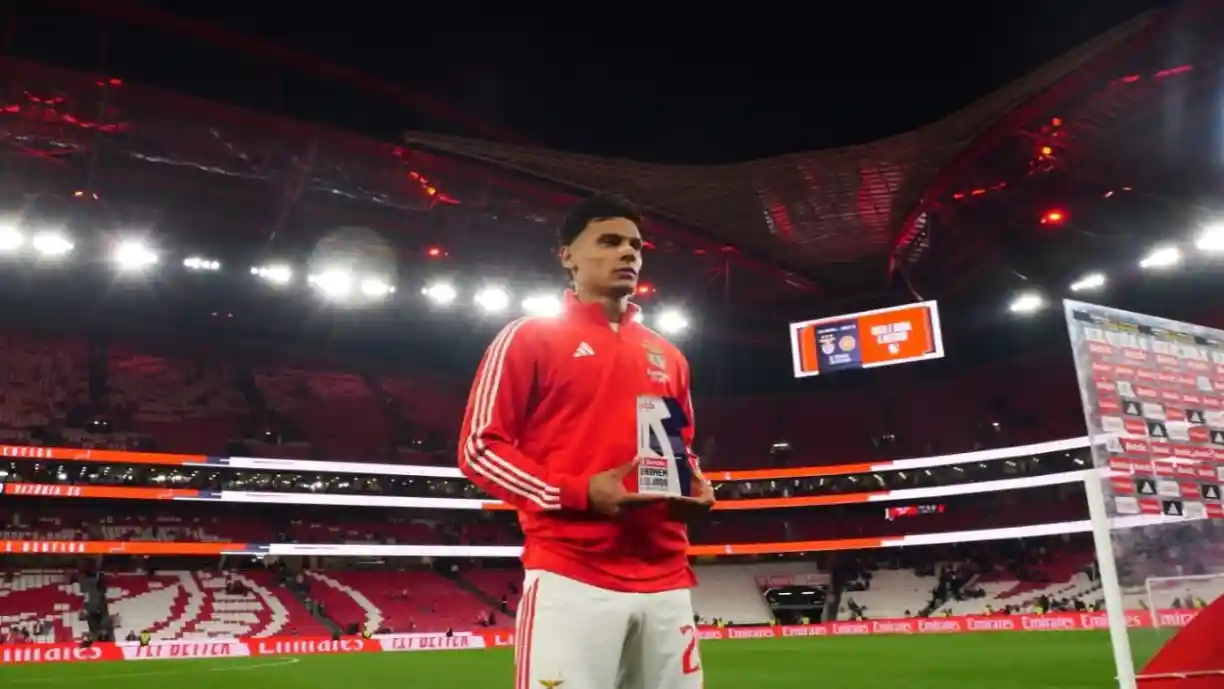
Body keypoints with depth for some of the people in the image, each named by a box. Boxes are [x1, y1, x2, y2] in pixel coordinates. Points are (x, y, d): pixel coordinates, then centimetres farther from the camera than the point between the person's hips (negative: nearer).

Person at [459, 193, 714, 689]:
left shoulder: (667, 356, 20)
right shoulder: (529, 338, 3)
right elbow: (478, 447, -3)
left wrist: (695, 488, 6)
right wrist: (579, 493, -14)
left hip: (667, 582, 6)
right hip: (570, 580, -5)